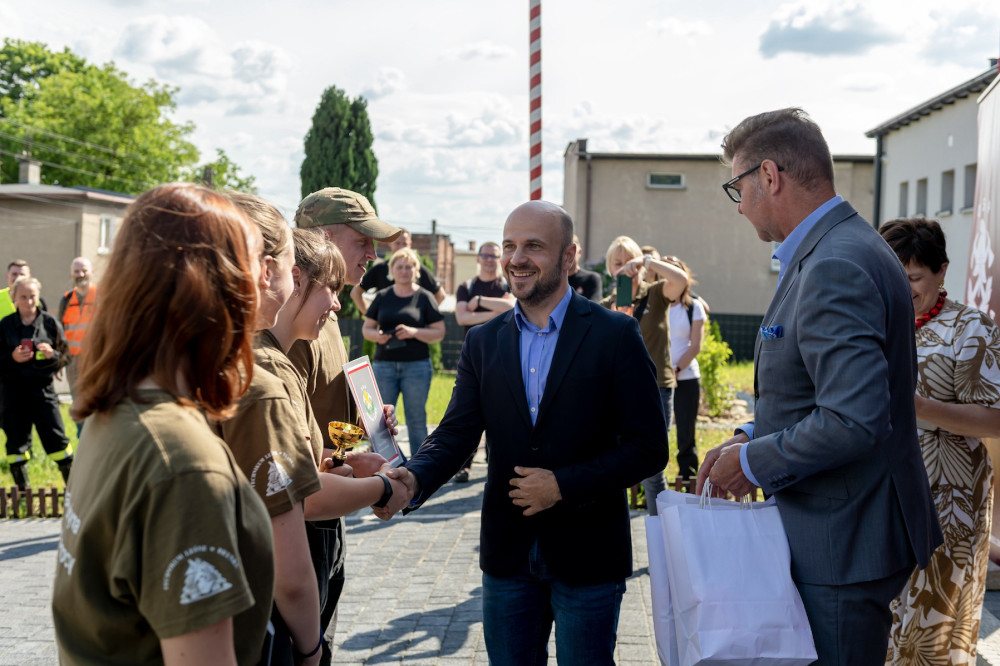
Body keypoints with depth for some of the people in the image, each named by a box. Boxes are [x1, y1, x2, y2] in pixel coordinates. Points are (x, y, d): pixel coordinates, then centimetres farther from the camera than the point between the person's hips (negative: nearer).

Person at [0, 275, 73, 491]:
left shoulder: (49, 322, 2)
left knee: (56, 438, -1)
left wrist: (52, 354, -16)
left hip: (43, 388, -1)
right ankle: (23, 490, 19)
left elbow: (65, 356, 5)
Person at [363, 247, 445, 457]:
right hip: (383, 365, 2)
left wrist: (414, 332, -16)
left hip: (417, 365, -2)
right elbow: (366, 328, 13)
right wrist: (376, 335, -10)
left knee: (416, 419, 3)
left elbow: (439, 333, 0)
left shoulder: (424, 297, 3)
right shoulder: (382, 297, 10)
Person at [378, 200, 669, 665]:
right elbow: (456, 434, -2)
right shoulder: (483, 342, 4)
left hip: (587, 558, -3)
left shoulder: (615, 335, -8)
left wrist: (562, 484, -18)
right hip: (508, 556, 4)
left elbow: (648, 449, -10)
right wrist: (413, 478, -22)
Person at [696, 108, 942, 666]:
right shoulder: (845, 248, 11)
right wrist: (752, 438, 8)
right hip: (843, 532, 10)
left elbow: (854, 420, -30)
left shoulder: (834, 268, -23)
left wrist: (754, 463, -16)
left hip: (843, 546, -10)